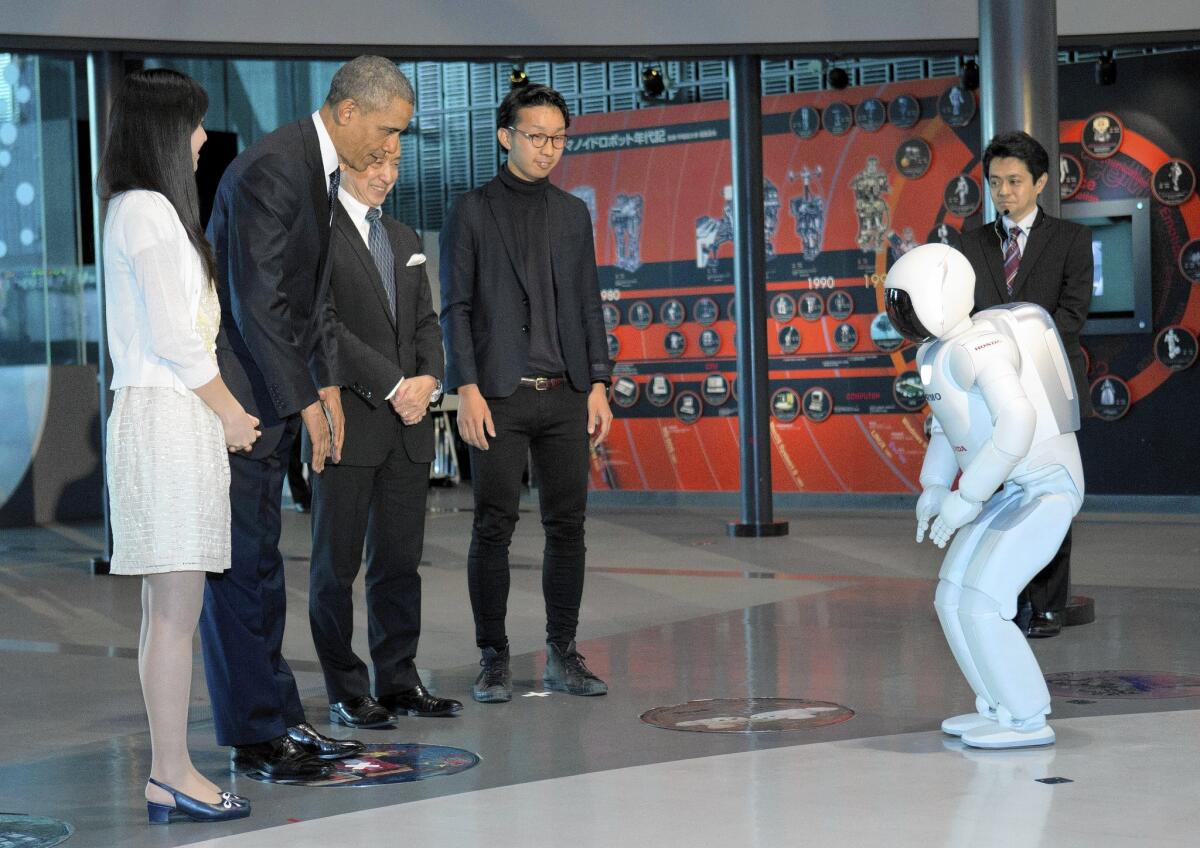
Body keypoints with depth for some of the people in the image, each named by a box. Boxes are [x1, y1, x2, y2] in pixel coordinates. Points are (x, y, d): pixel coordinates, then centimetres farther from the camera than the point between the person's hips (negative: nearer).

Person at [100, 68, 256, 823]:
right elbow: (171, 335, -15)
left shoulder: (148, 209, 19)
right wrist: (229, 411, -4)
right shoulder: (146, 209, -10)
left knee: (171, 608, 8)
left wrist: (222, 411, 8)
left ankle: (171, 772, 11)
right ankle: (173, 776, -4)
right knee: (177, 608, -8)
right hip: (168, 414, -10)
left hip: (175, 415, 10)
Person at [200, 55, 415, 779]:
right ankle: (258, 735, 3)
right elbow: (258, 301, -22)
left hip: (276, 391, 10)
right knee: (243, 560, -4)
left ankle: (280, 720, 19)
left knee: (257, 558, 13)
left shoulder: (326, 171, 12)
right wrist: (305, 401, -18)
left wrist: (329, 388, 13)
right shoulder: (270, 169, -19)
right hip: (233, 388, -10)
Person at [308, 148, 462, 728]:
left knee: (400, 559, 8)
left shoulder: (405, 240, 19)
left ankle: (398, 680, 16)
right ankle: (345, 692, 7)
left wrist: (428, 380, -2)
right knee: (337, 562, 1)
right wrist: (393, 386, -14)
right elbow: (325, 325, -13)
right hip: (348, 422, -6)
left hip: (408, 423, 6)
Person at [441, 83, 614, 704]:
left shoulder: (573, 214, 14)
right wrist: (467, 389, -10)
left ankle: (562, 656, 14)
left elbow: (588, 305, 15)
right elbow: (455, 307, -2)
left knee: (567, 525, 5)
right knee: (494, 529, -2)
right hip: (500, 396, -4)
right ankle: (494, 660, 6)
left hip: (565, 396, 4)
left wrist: (598, 384, 6)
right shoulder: (472, 212, 2)